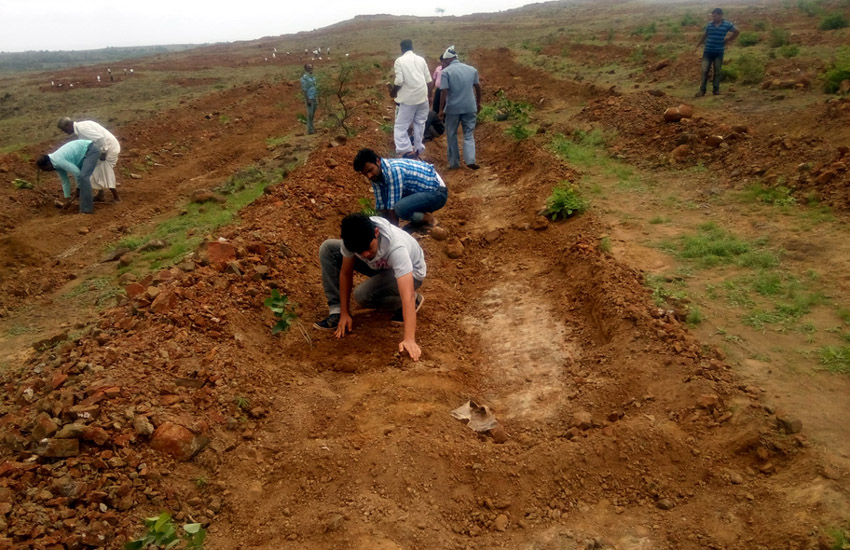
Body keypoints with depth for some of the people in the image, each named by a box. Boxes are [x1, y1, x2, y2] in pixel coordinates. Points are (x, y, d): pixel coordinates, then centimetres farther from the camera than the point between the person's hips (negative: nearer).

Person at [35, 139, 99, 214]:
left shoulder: (58, 161, -22)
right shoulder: (56, 163, 7)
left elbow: (77, 172, -24)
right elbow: (65, 181, 14)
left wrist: (78, 188, -7)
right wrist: (67, 198, 14)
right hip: (85, 152, 10)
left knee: (83, 177, -20)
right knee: (82, 177, 15)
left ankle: (87, 209, -20)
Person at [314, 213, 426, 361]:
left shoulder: (396, 247, -43)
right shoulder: (353, 237, -28)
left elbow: (408, 296, -48)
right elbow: (346, 273, -13)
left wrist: (409, 339, -55)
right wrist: (344, 313, -13)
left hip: (410, 272, -5)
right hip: (380, 264, 6)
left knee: (362, 295, -31)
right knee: (327, 249, -11)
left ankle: (414, 300, -6)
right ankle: (336, 312, -6)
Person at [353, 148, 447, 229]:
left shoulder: (393, 170, -28)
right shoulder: (376, 175, -2)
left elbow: (392, 207, -25)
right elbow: (381, 206, -1)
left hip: (437, 192, -9)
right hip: (421, 191, 9)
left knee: (400, 208, -33)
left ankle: (429, 219, -6)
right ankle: (420, 218, 13)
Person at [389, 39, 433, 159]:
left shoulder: (400, 61, -4)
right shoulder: (420, 59, 11)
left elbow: (399, 81, -13)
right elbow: (429, 80, 11)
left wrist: (392, 91, 4)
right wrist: (429, 97, 21)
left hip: (408, 98, -5)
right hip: (423, 97, 5)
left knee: (400, 126, -1)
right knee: (419, 124, 17)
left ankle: (407, 150, -15)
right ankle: (418, 149, 24)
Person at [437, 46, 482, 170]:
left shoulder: (446, 71, -8)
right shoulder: (472, 69, 6)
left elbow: (444, 92, -12)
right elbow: (478, 87, 13)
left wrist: (441, 110, -7)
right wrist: (478, 103, 25)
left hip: (453, 108, -3)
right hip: (470, 107, 3)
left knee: (451, 135, 10)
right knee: (469, 135, 9)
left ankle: (454, 163, 14)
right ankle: (470, 160, -7)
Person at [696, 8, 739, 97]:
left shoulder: (727, 24, -3)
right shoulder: (709, 25, 0)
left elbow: (736, 32, 10)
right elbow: (704, 36, 14)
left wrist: (728, 40, 6)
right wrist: (697, 46, 15)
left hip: (719, 52, -1)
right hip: (707, 52, 1)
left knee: (717, 72, 7)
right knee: (705, 71, -3)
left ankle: (716, 89, 15)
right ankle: (702, 90, 1)